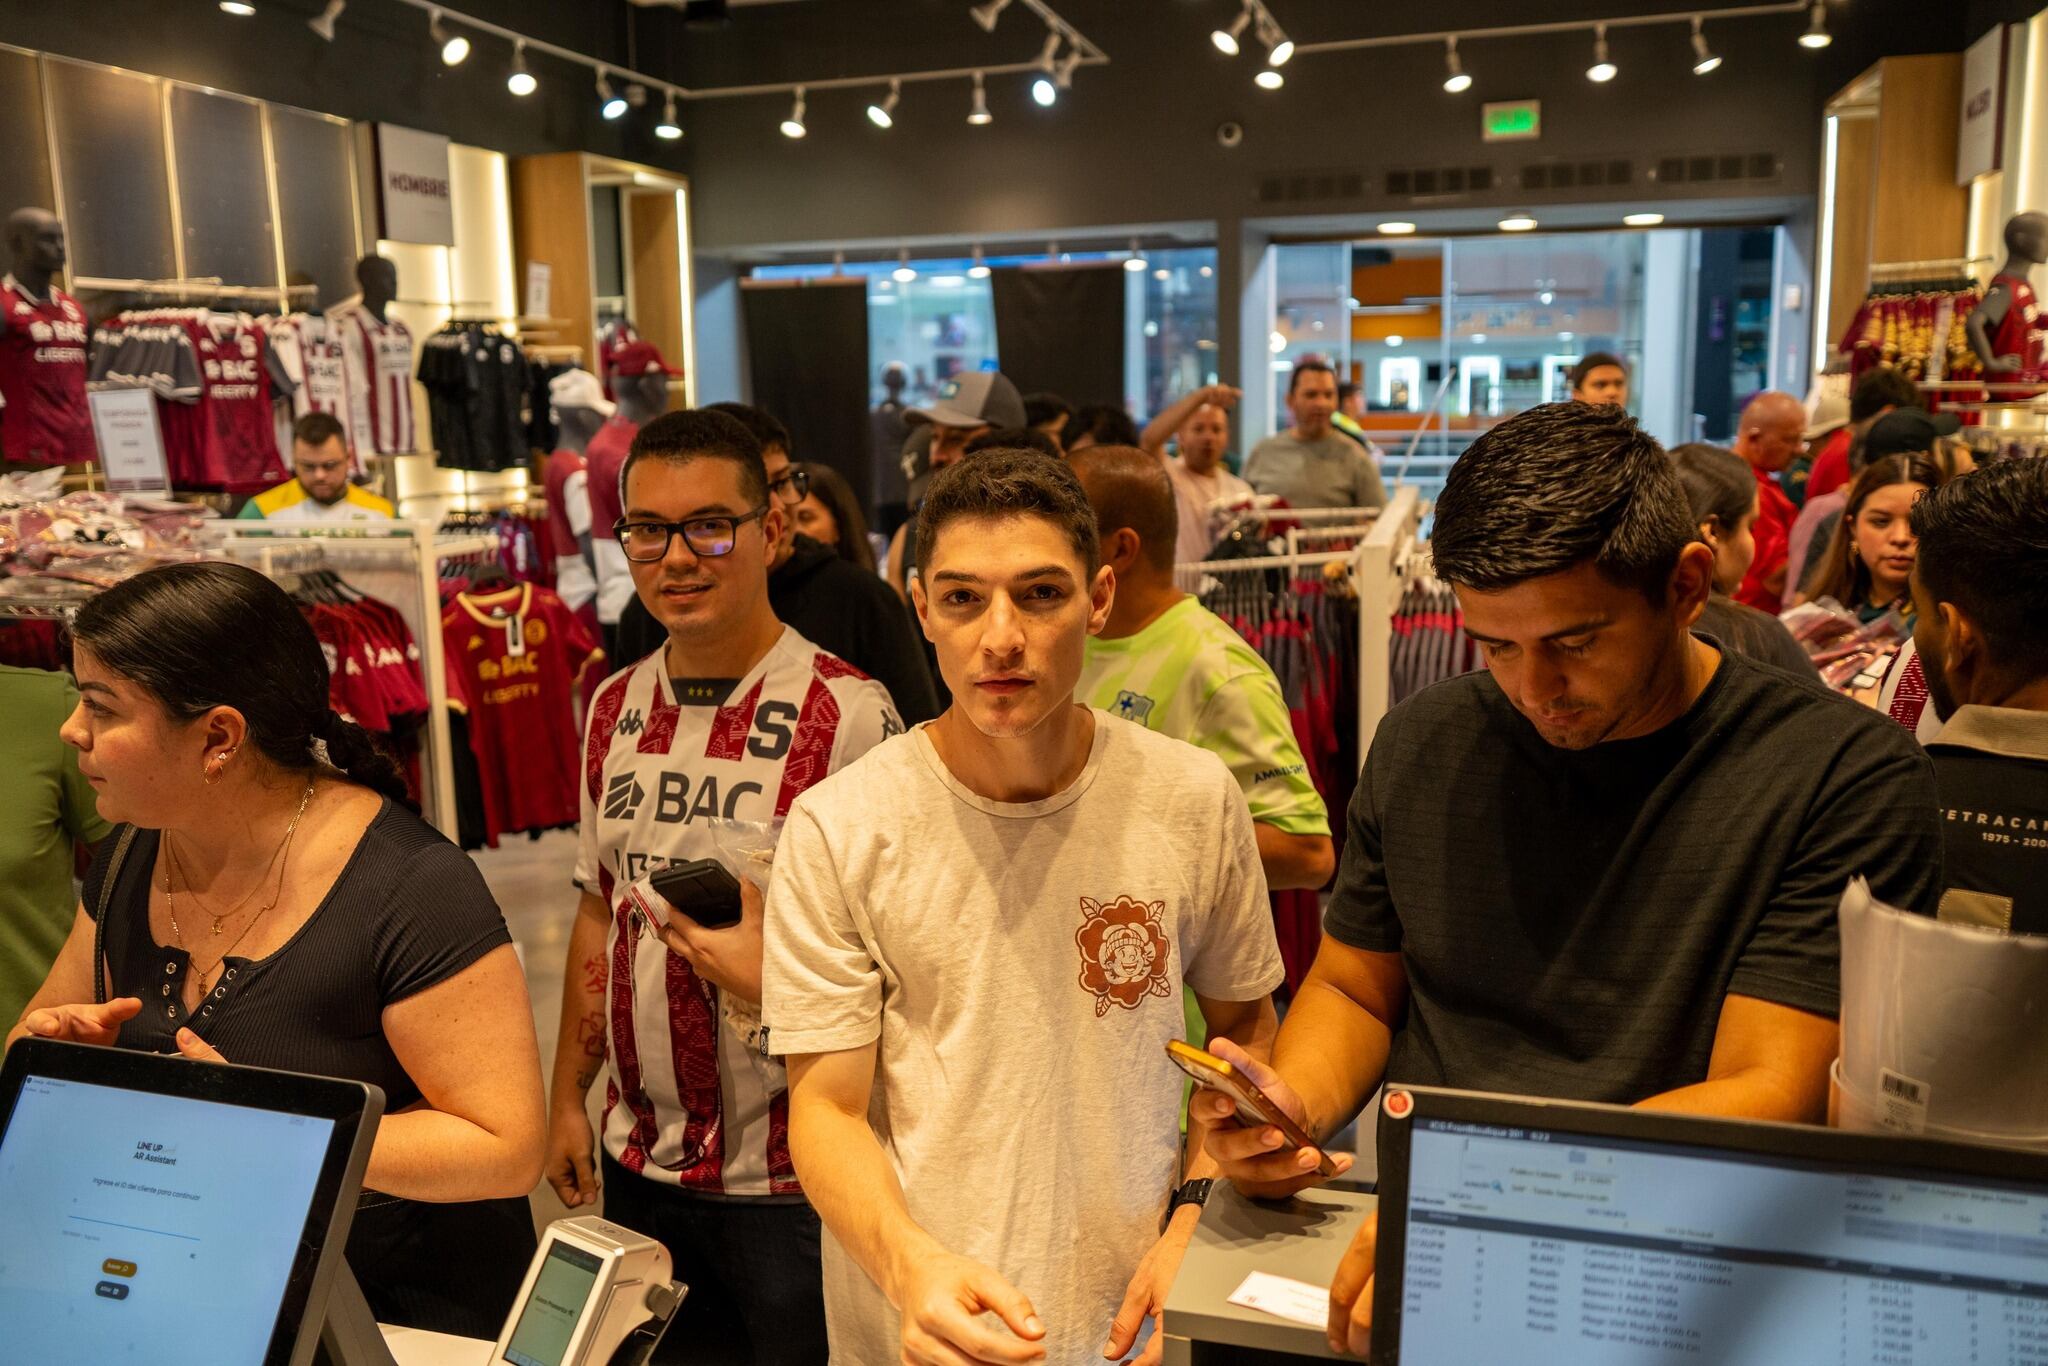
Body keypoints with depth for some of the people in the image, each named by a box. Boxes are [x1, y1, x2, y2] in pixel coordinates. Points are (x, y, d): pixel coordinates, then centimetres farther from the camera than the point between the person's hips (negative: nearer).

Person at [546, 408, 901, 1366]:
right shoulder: (615, 707, 4)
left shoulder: (848, 714, -15)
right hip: (639, 1160, 6)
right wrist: (568, 1095, 12)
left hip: (789, 1177, -5)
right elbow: (600, 911, 12)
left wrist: (770, 977, -28)